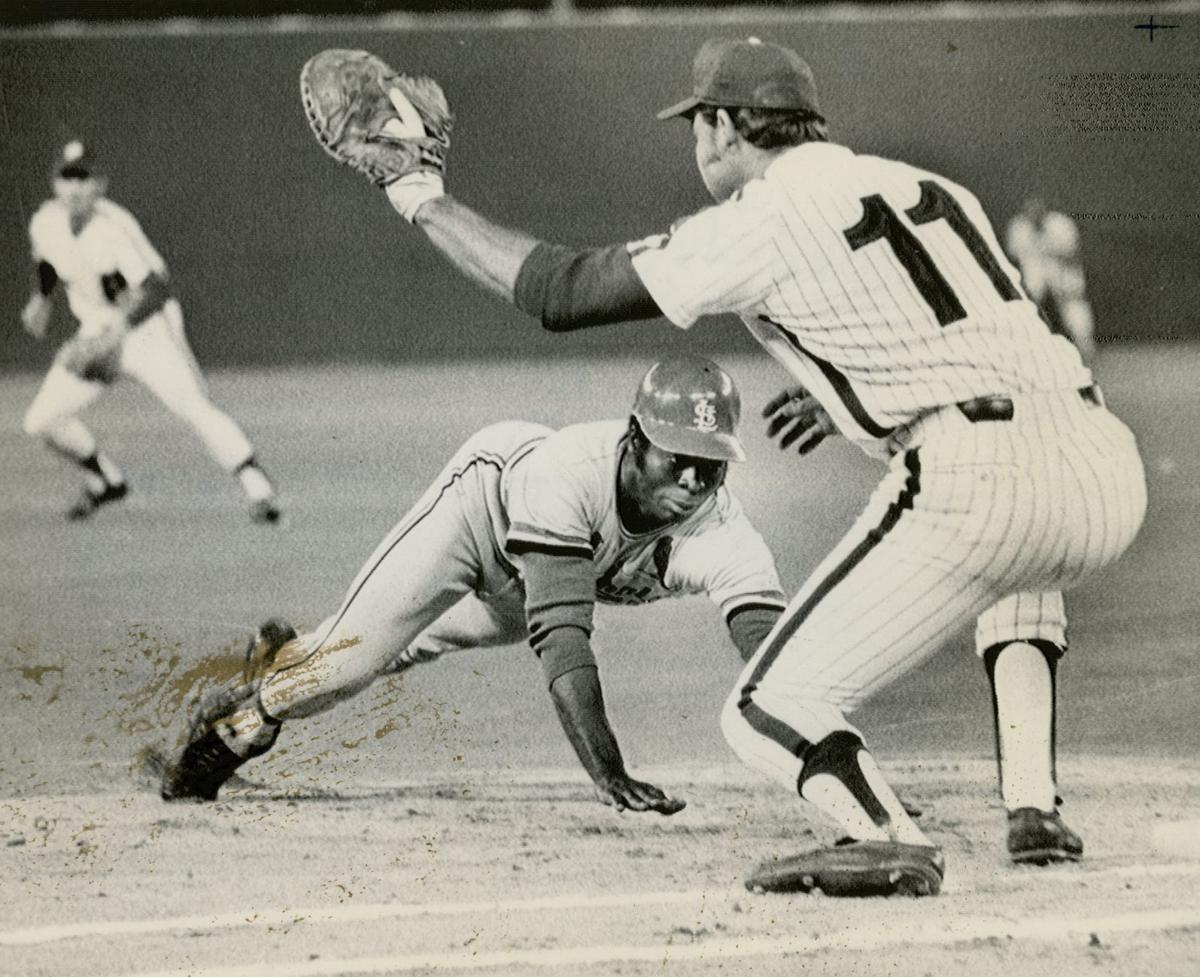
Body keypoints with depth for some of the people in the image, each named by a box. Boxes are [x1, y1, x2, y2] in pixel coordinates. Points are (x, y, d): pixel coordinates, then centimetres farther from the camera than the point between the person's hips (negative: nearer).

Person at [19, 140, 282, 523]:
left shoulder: (114, 228, -27)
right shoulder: (45, 223, -8)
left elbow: (156, 289, -35)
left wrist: (113, 332, -45)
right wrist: (42, 298, 15)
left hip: (148, 329, -6)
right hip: (98, 333, 6)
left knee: (194, 407, -24)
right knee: (42, 421, 0)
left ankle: (258, 488, -23)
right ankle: (106, 480, 22)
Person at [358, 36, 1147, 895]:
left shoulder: (759, 222, 6)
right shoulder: (932, 189, 25)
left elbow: (557, 290, 9)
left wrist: (421, 198, 21)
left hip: (974, 479, -6)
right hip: (1107, 470, 6)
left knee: (771, 713, 4)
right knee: (1017, 570, 42)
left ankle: (890, 838, -25)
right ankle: (1035, 809, 23)